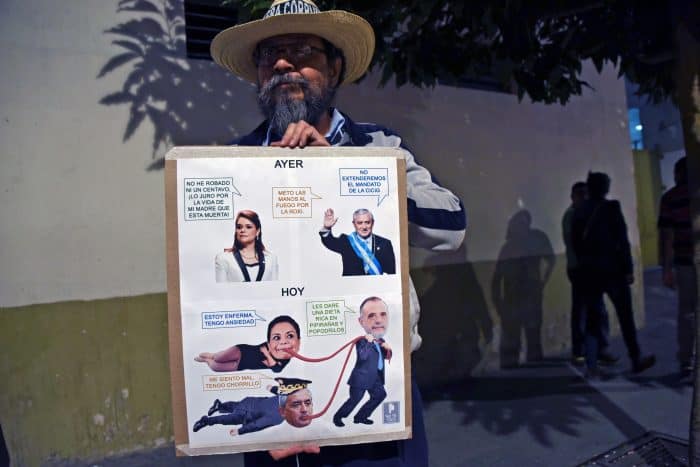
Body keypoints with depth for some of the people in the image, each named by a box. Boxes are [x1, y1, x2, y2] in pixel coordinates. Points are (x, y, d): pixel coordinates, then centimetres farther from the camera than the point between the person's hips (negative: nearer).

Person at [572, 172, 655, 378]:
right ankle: (636, 360, 25)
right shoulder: (611, 207, -8)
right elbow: (622, 240, -11)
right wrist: (628, 269, -7)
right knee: (626, 316, 11)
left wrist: (584, 264, 14)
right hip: (612, 269, -4)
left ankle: (591, 365, 4)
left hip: (588, 272, 4)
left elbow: (575, 241, 8)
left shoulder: (579, 211, 6)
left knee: (592, 318, 8)